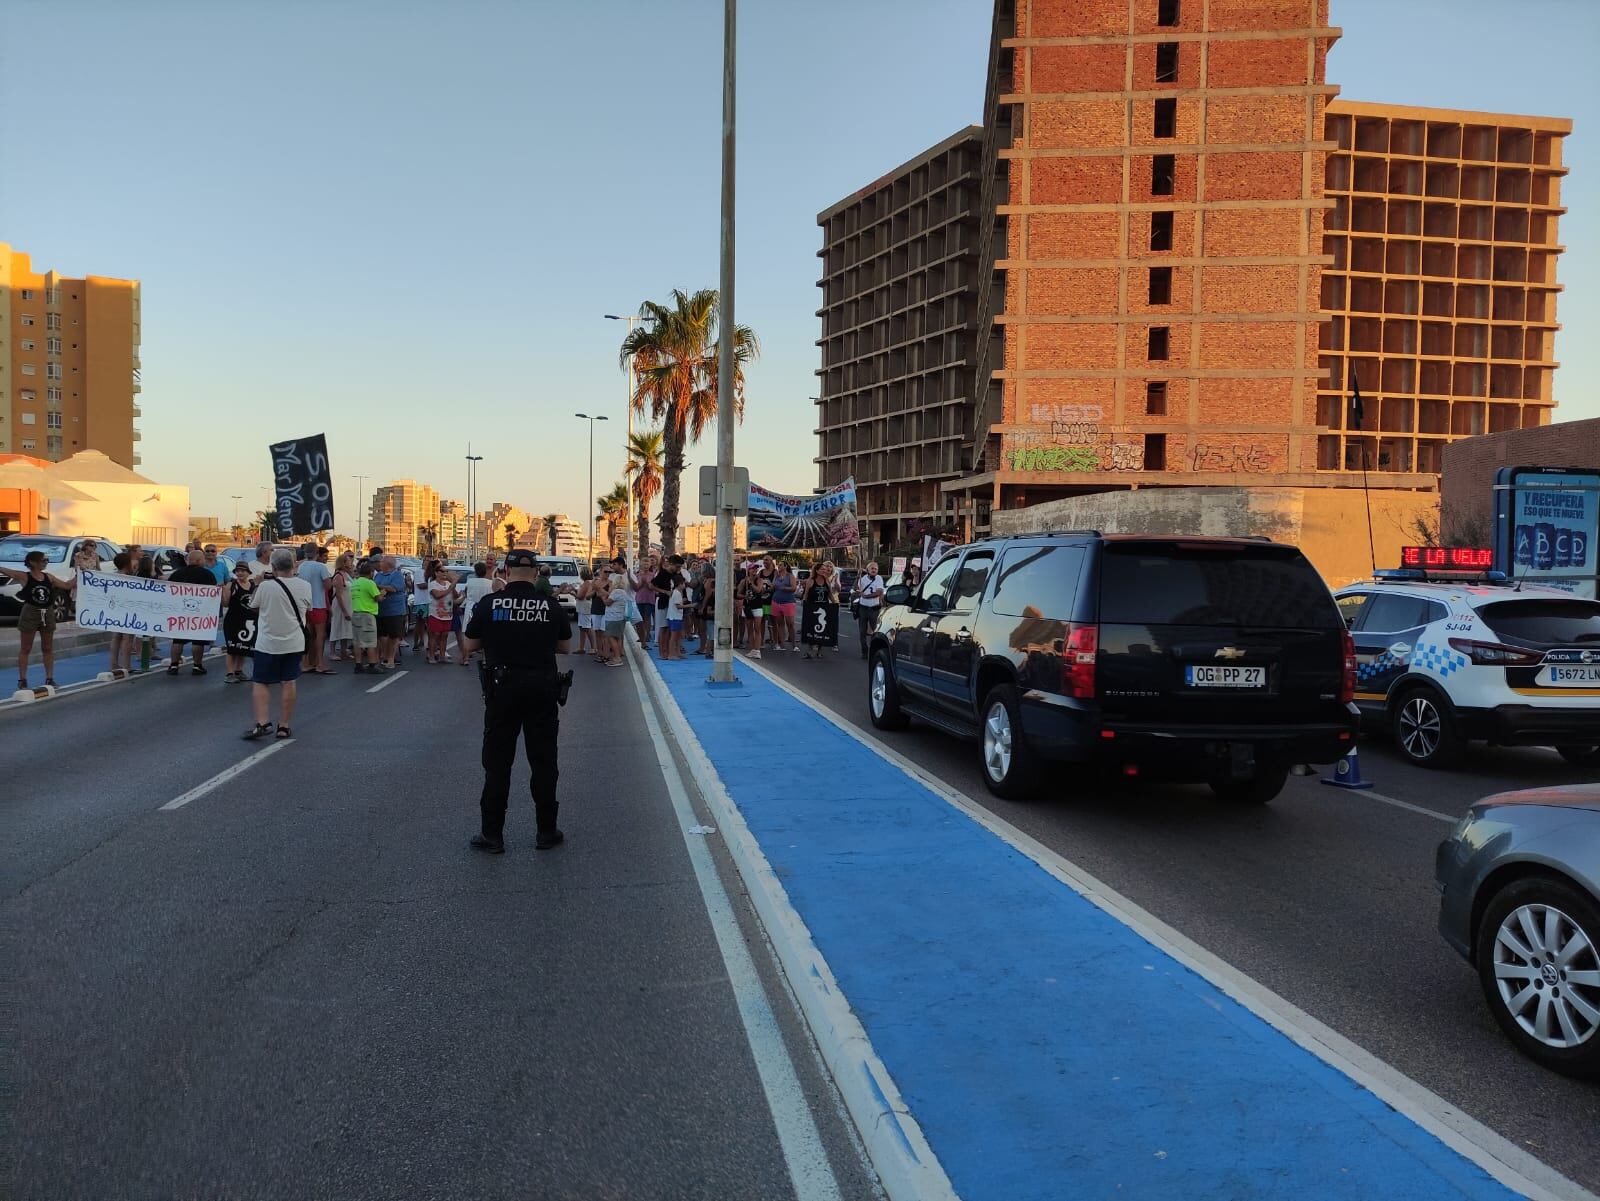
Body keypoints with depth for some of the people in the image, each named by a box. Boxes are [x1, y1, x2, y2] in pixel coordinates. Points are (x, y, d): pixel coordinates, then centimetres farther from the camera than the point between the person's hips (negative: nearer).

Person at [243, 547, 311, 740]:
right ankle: (284, 727, 11)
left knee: (260, 683, 8)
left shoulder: (265, 586, -15)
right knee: (289, 683, 8)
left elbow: (253, 606, 2)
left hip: (267, 644, -3)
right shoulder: (304, 586, -6)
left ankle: (262, 723, -5)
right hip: (294, 643, 3)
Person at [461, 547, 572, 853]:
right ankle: (546, 832, 17)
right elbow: (563, 647, 8)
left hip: (502, 688, 0)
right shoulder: (551, 605, -3)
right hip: (542, 688, 1)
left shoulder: (489, 603, -6)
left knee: (497, 762, 9)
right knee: (543, 762, 10)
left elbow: (470, 645, 4)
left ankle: (492, 834, 14)